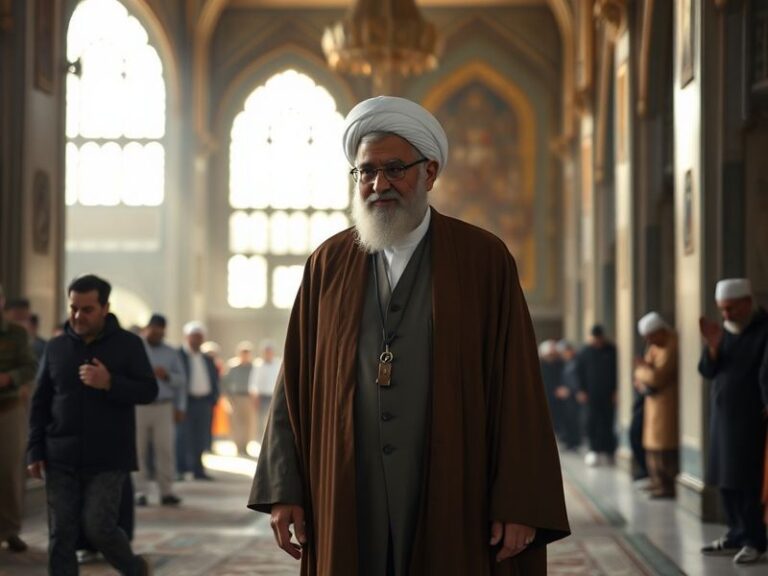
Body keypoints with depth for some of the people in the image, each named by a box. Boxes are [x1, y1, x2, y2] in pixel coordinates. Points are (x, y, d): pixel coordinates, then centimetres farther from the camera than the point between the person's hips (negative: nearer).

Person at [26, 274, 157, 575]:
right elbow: (40, 403, 10)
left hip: (109, 459, -3)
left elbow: (149, 390, -4)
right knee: (61, 535, 1)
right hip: (62, 459, 3)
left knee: (98, 527, -8)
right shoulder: (56, 347, 7)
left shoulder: (128, 344, 0)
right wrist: (35, 451, 4)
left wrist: (110, 383, -20)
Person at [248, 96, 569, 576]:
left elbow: (517, 384, -4)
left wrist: (520, 505, -10)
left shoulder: (486, 260, 0)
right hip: (348, 507, 2)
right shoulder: (328, 265, 8)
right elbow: (296, 380, 7)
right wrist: (283, 489, 0)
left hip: (456, 506, -2)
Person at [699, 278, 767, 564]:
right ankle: (736, 536, 17)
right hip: (722, 415, 7)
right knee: (725, 479, 9)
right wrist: (713, 346, -9)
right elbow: (707, 371, 7)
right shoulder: (724, 331, 11)